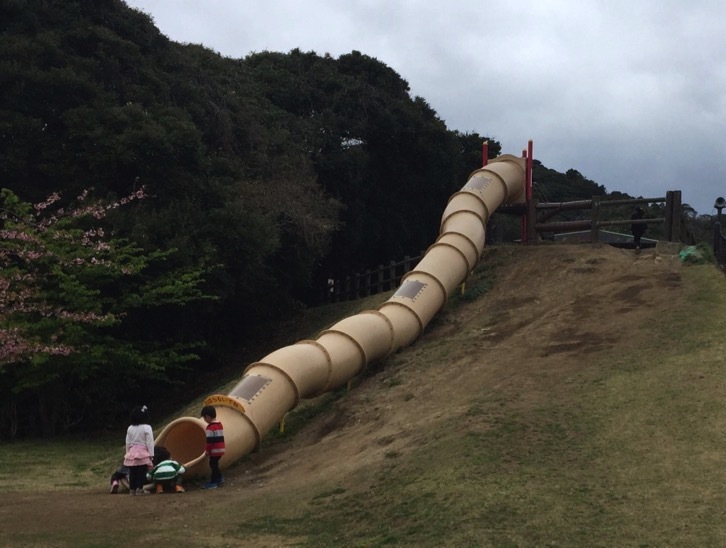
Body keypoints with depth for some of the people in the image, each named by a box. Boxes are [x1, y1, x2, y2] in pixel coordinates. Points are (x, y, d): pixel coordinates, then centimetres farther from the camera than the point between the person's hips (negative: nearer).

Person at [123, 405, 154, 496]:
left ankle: (132, 489, 12)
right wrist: (151, 454, -7)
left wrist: (128, 453, 20)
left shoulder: (130, 428, 8)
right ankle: (140, 489, -7)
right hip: (142, 453, -5)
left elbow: (127, 442, 11)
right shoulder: (147, 428, -7)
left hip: (132, 452, 5)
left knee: (132, 472, 8)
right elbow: (150, 442, -10)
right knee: (142, 472, -2)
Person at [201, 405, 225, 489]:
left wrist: (208, 450, -10)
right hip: (220, 449, 9)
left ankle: (213, 482, 2)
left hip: (214, 450, -9)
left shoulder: (210, 427, -18)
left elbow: (209, 441, -20)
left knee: (213, 464, -1)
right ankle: (219, 478, 25)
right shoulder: (220, 424, 11)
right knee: (214, 464, 20)